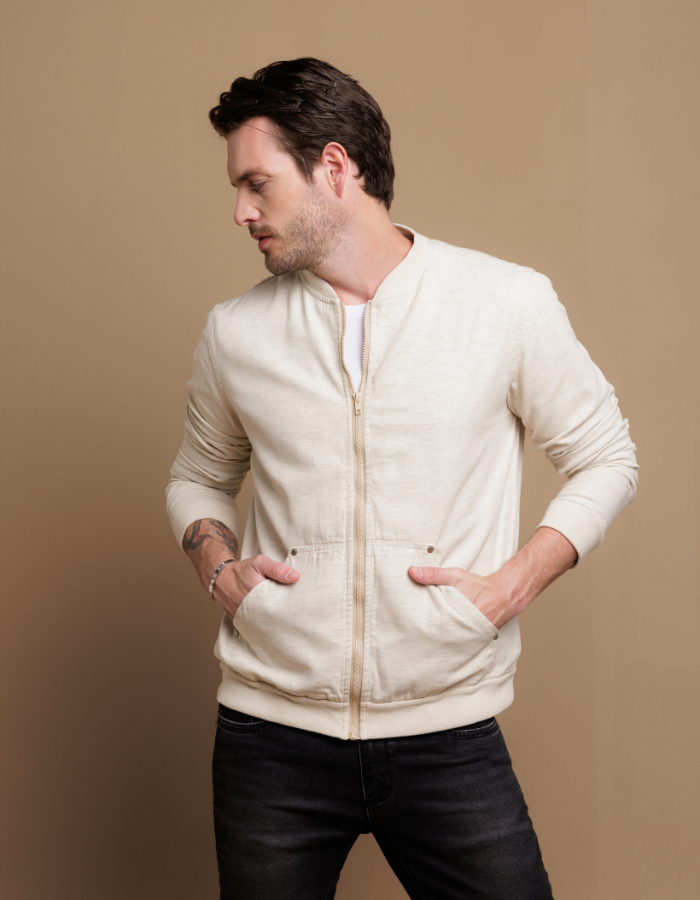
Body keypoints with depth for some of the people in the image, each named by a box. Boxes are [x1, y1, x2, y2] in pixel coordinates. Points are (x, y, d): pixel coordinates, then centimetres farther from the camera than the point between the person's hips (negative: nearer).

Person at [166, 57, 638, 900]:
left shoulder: (510, 302, -3)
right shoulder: (234, 332, 5)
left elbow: (604, 459, 5)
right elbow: (198, 477, 20)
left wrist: (515, 582, -8)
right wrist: (217, 561, -1)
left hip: (448, 735, -2)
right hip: (270, 735, 2)